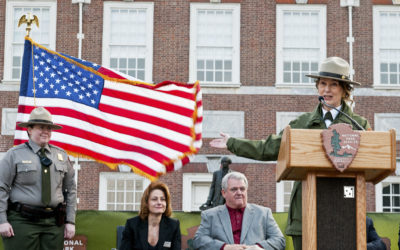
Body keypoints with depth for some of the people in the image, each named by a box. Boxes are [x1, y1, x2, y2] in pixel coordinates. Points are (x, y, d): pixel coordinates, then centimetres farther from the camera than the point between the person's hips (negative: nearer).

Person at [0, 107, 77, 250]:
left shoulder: (61, 155, 12)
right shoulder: (15, 155, 2)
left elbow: (70, 189, 14)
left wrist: (70, 221, 7)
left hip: (54, 222, 3)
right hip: (22, 222, -3)